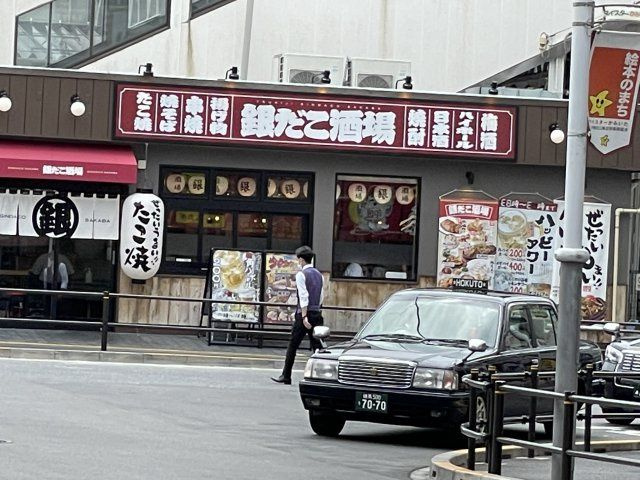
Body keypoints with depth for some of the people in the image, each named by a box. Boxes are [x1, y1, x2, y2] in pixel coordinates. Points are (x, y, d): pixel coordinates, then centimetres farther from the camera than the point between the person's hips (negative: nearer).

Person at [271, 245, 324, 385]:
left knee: (293, 346, 3)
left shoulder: (301, 274, -9)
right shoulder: (319, 275, 13)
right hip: (317, 313, 6)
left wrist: (304, 316, -20)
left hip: (305, 313, -6)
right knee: (317, 346, 5)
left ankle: (286, 376, 8)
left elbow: (304, 296, -17)